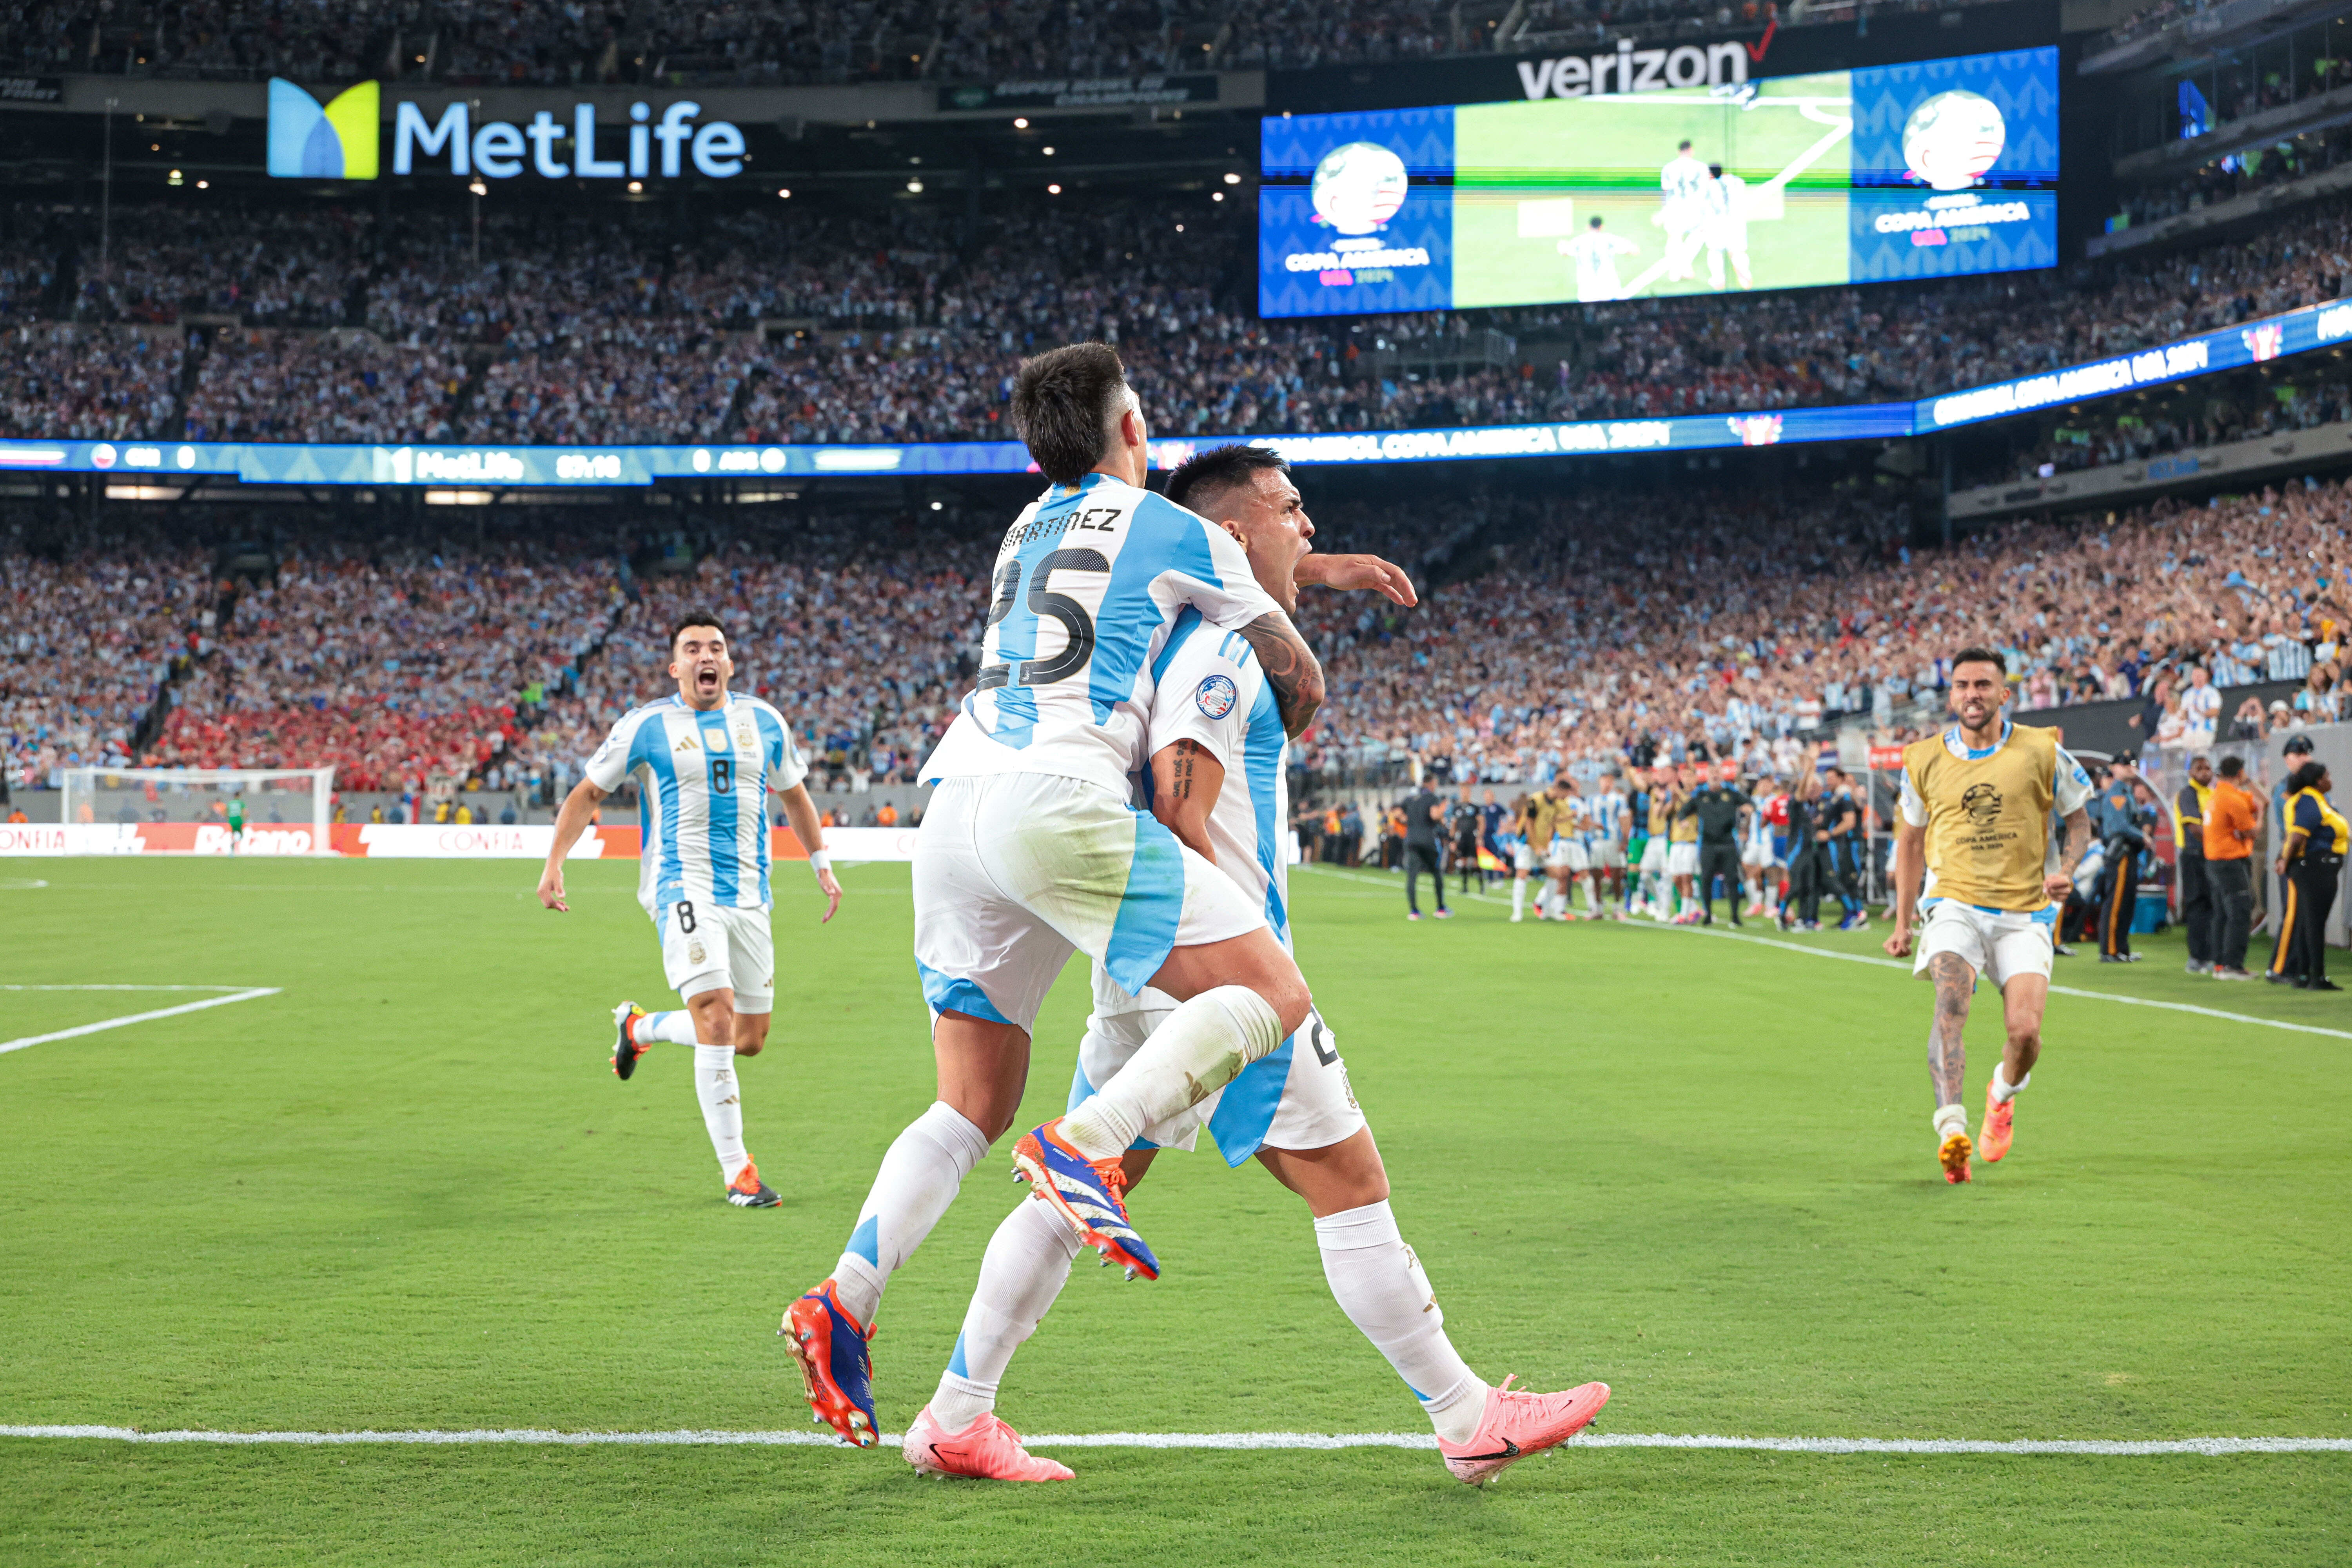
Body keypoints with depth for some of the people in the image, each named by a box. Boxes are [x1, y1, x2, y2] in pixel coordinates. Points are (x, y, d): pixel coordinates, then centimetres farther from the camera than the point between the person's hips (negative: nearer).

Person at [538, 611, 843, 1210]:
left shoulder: (763, 721, 10)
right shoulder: (646, 726, -1)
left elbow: (793, 793, 25)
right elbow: (587, 793, 6)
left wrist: (822, 865, 22)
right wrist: (554, 863, -3)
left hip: (749, 893, 5)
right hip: (682, 886, -5)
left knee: (749, 1040, 8)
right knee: (717, 1017, -20)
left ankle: (639, 1027, 35)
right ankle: (736, 1172, -13)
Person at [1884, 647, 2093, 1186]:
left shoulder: (2041, 752, 0)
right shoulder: (1925, 760, 6)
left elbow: (2079, 819, 13)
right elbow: (1912, 840, 18)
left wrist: (2065, 870, -8)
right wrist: (1903, 922, 17)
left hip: (2024, 912, 0)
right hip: (1954, 904, 0)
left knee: (2025, 1030, -11)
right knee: (1950, 1005, -26)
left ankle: (2004, 1091, 25)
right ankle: (1952, 1127, -35)